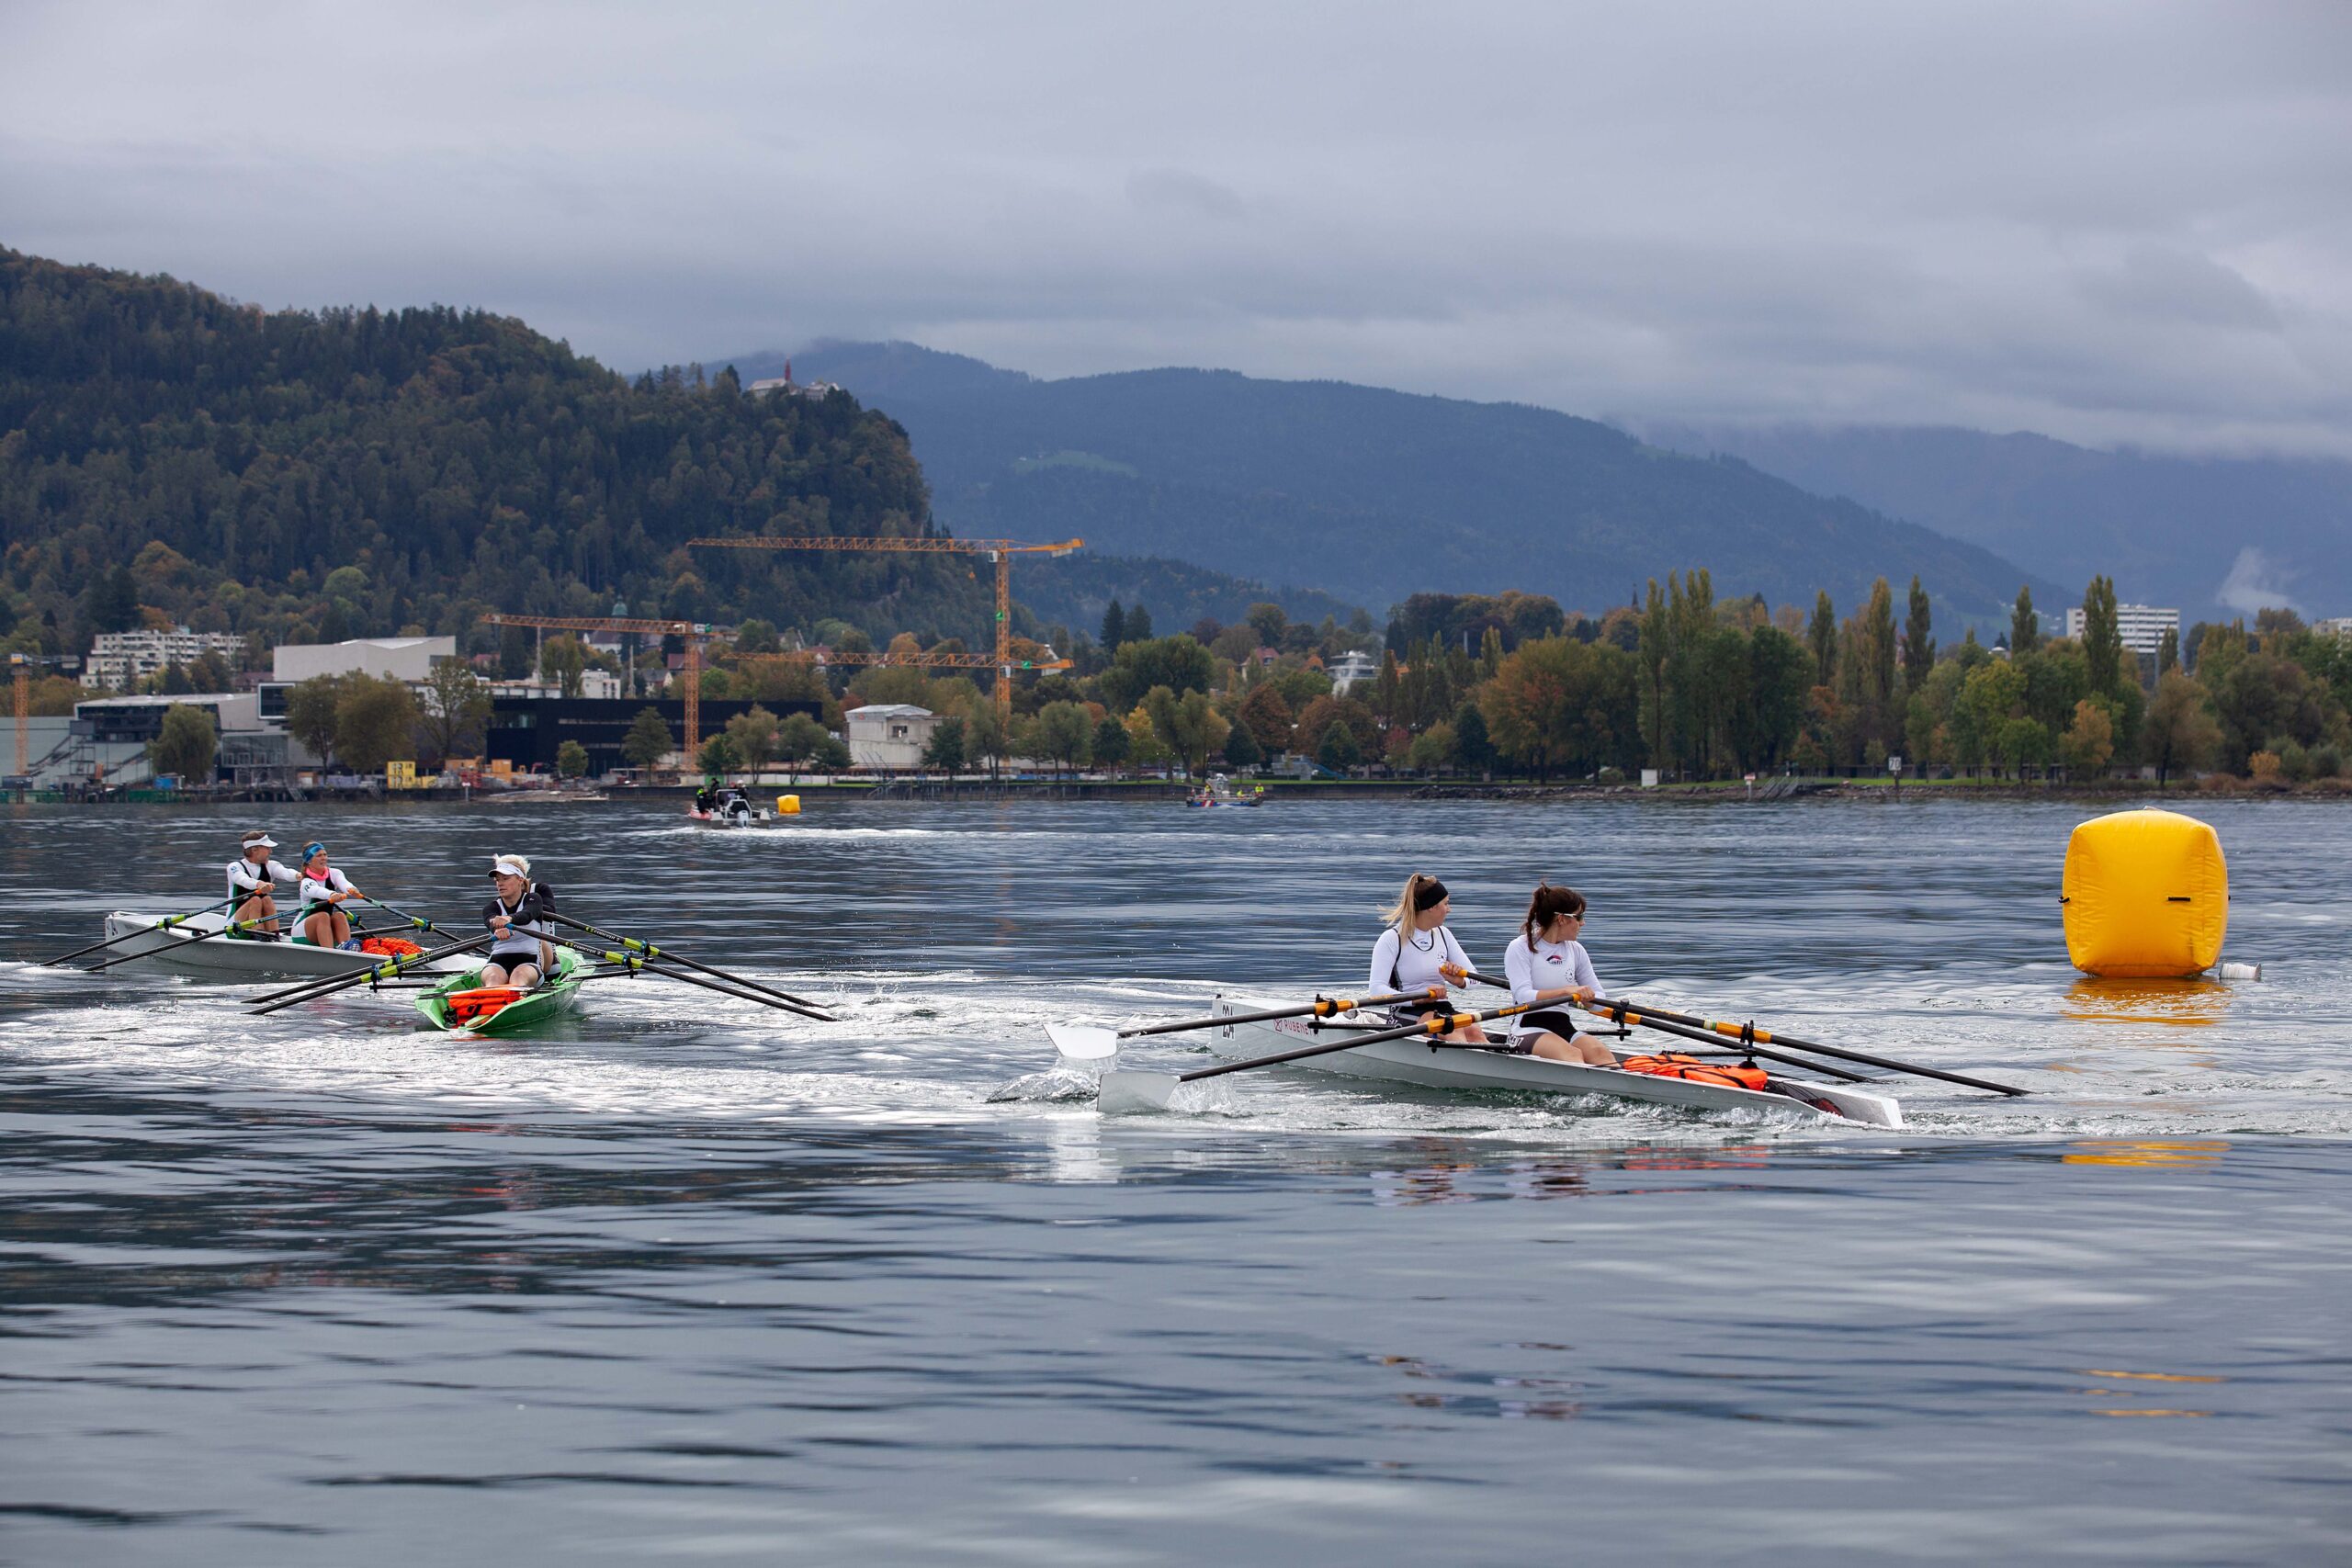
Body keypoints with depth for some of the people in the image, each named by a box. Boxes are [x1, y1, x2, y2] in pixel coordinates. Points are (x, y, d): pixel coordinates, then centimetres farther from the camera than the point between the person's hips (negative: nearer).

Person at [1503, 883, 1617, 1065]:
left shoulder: (1575, 950, 16)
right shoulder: (1521, 948, -1)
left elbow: (1599, 1001, 13)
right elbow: (1523, 997, -16)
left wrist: (1583, 998, -11)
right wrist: (1566, 992, -27)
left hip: (1565, 1028, 5)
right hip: (1529, 1030, -5)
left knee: (1599, 1052, -29)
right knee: (1572, 1053, -36)